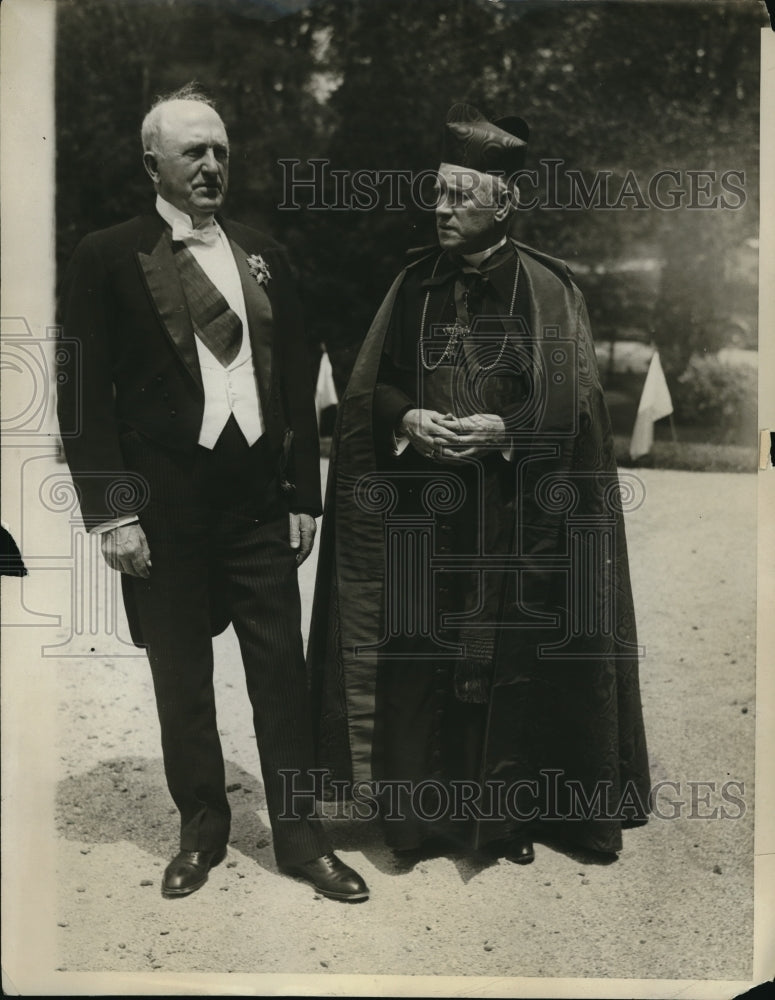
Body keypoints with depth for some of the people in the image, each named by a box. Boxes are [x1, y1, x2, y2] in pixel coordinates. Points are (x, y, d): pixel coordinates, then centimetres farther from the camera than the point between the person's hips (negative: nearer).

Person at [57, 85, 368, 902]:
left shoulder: (264, 255, 11)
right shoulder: (108, 257, -1)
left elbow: (296, 383, 10)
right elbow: (85, 395, -4)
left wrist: (303, 494, 7)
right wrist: (111, 509, -10)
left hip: (260, 497, 3)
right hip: (165, 504, -2)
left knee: (282, 673, 7)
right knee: (181, 680, 10)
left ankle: (300, 836, 21)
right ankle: (201, 830, 29)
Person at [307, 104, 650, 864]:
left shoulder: (547, 289, -1)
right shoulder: (413, 284, 9)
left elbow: (573, 404, -3)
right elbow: (367, 389, 9)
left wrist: (503, 429, -18)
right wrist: (408, 419, -11)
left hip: (517, 523, -2)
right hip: (422, 517, 3)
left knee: (512, 662, 3)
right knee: (421, 659, 5)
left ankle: (512, 815, 21)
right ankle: (423, 810, 22)